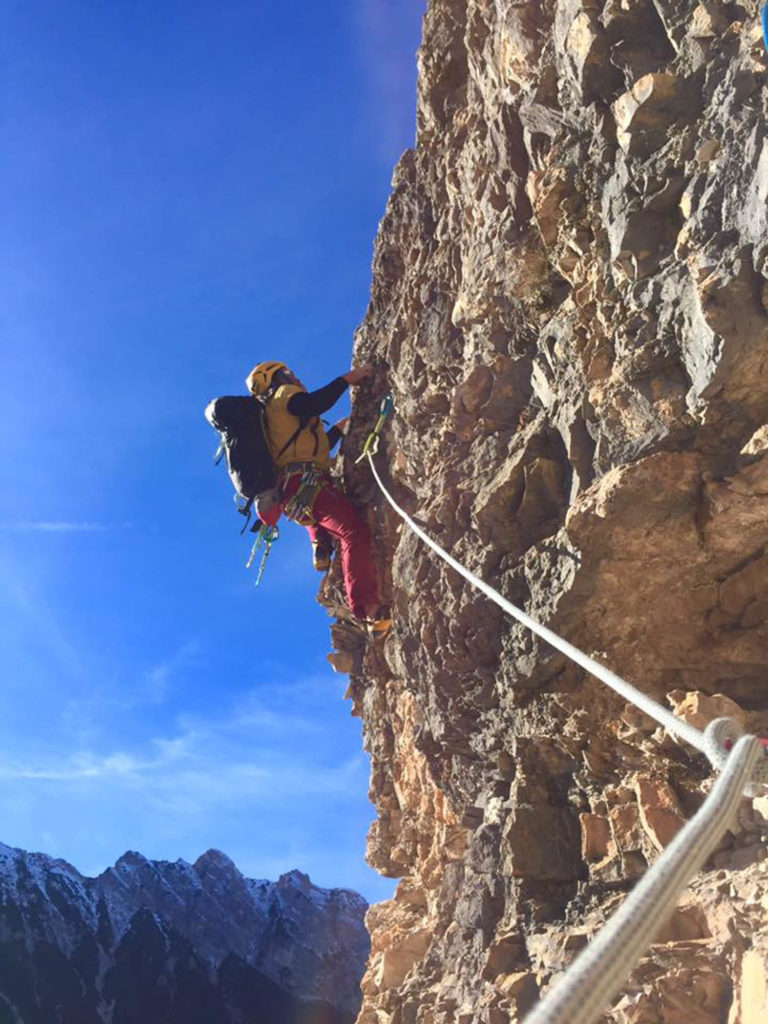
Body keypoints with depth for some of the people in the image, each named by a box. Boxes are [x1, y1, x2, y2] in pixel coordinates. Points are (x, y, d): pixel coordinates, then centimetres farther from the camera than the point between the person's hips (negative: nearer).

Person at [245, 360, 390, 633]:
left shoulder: (273, 415, 35)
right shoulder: (284, 394, 9)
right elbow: (313, 404, -15)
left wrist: (340, 428, 43)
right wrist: (346, 379, -7)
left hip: (291, 492, 9)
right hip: (303, 483, -9)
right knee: (354, 532, -20)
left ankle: (320, 548, 21)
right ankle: (370, 609, -33)